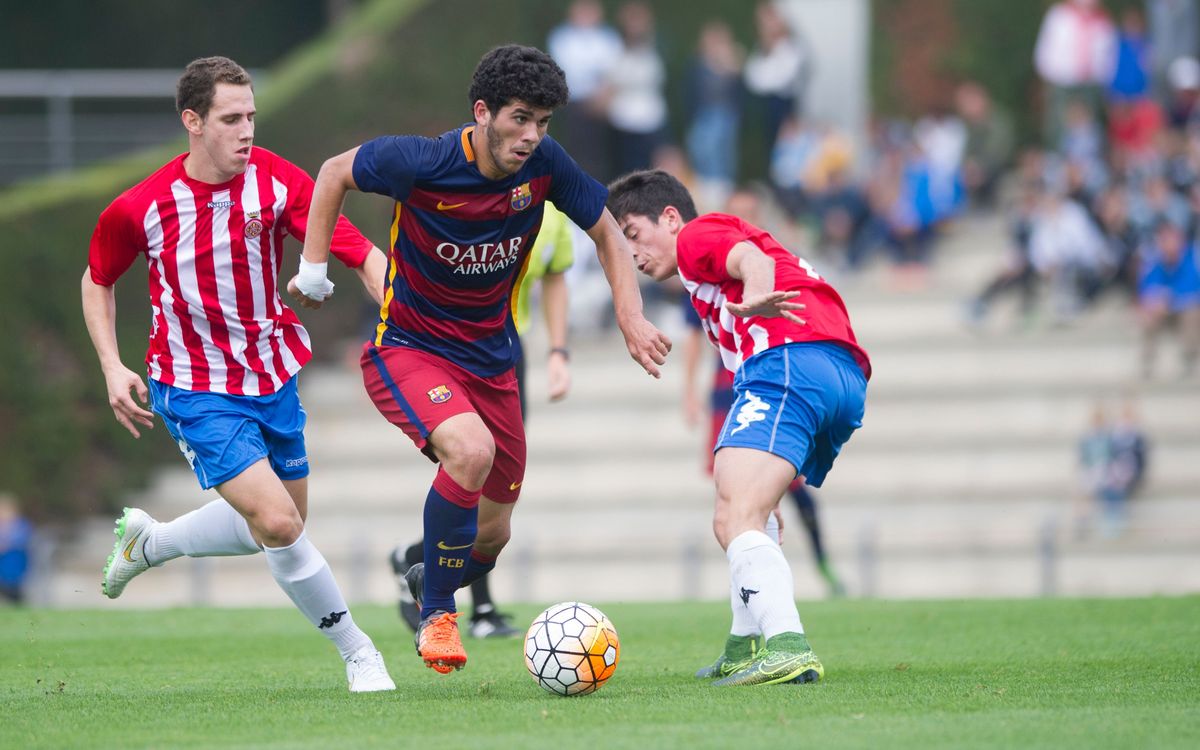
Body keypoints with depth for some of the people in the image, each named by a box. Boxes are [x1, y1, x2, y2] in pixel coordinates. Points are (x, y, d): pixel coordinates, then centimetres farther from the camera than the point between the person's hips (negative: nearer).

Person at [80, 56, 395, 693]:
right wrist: (112, 369, -3)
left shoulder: (276, 181, -13)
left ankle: (147, 543, 43)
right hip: (195, 389, -4)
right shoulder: (139, 208, -14)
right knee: (277, 523, -18)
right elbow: (98, 280, 6)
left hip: (272, 377, 4)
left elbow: (361, 253, -16)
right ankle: (357, 653, 0)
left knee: (277, 524, 18)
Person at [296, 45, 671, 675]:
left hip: (489, 359, 5)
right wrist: (314, 267, -6)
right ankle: (435, 614, -14)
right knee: (471, 450, -35)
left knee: (491, 536, 9)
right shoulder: (420, 163, -23)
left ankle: (428, 579, 46)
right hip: (407, 347, -5)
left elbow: (605, 232, 4)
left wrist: (631, 318, -8)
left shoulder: (544, 164, -12)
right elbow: (335, 174, -4)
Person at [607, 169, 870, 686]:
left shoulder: (697, 236, 12)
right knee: (741, 517, 28)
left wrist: (755, 300, -37)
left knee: (735, 519, -22)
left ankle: (788, 649, -40)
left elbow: (754, 259, -12)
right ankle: (745, 648, 26)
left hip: (788, 359, -10)